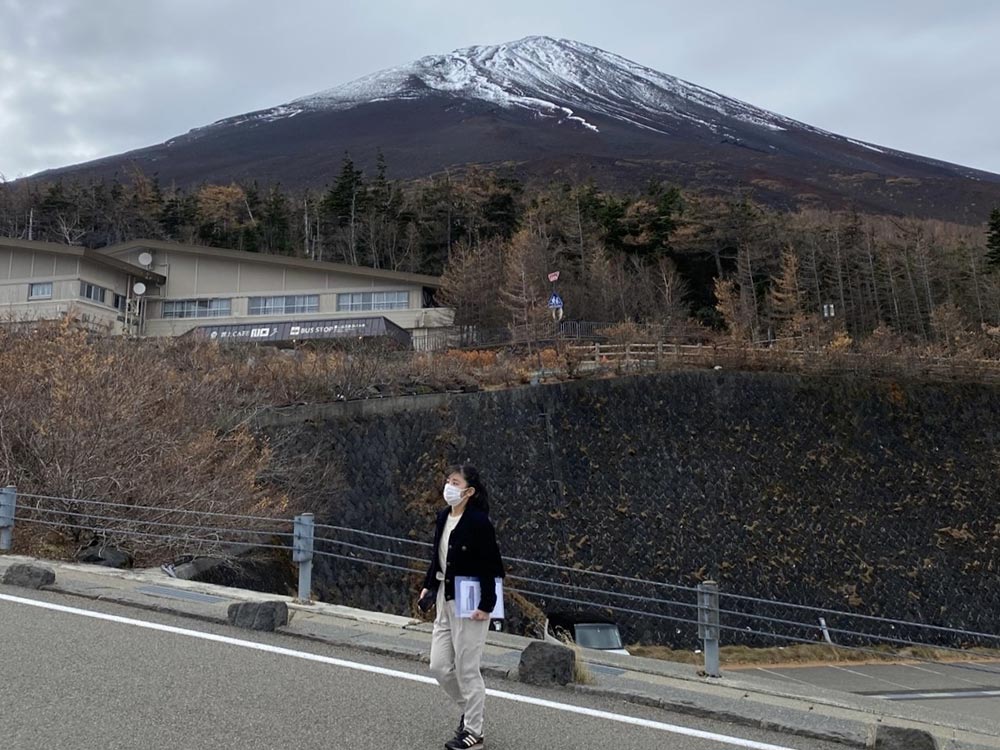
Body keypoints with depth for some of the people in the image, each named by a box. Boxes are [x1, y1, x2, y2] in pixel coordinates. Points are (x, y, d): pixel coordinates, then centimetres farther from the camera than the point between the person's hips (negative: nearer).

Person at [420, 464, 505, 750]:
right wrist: (429, 585, 13)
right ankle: (469, 710, 35)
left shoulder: (479, 522, -17)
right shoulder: (443, 517, 5)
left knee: (467, 669, 3)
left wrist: (486, 605, -20)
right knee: (439, 666, 12)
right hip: (445, 600, 8)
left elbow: (490, 566, -18)